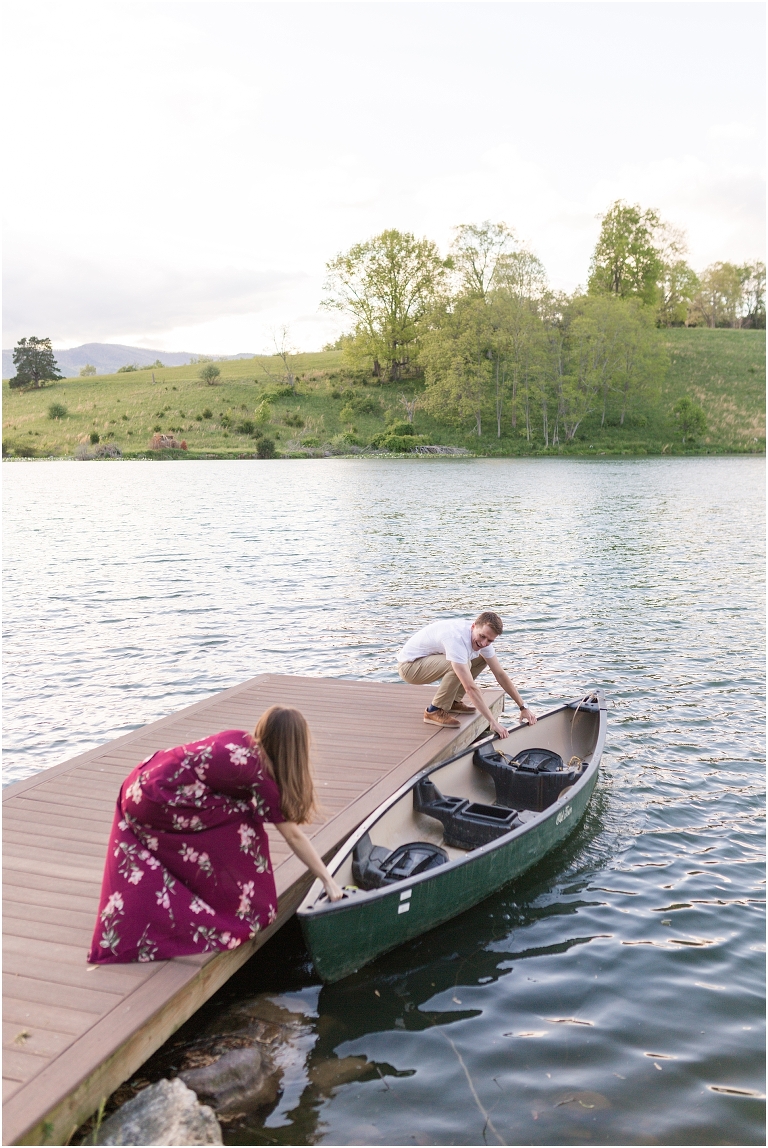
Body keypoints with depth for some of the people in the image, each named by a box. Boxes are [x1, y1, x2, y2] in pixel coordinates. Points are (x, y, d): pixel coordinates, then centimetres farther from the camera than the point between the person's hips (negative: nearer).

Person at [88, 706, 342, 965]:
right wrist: (328, 881, 3)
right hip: (158, 799, -7)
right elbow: (293, 835, -4)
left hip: (137, 788, 7)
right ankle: (239, 911, 10)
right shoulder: (260, 773, -8)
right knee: (244, 824, 0)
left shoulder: (240, 740, 8)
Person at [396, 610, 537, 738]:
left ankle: (454, 701, 9)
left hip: (430, 661, 9)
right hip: (409, 665, -9)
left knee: (482, 658, 2)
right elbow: (470, 688, -37)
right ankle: (435, 711, -15)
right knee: (464, 664, -30)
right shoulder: (457, 638, -34)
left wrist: (523, 707, -3)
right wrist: (493, 722, -36)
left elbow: (500, 675, -1)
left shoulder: (482, 637, -8)